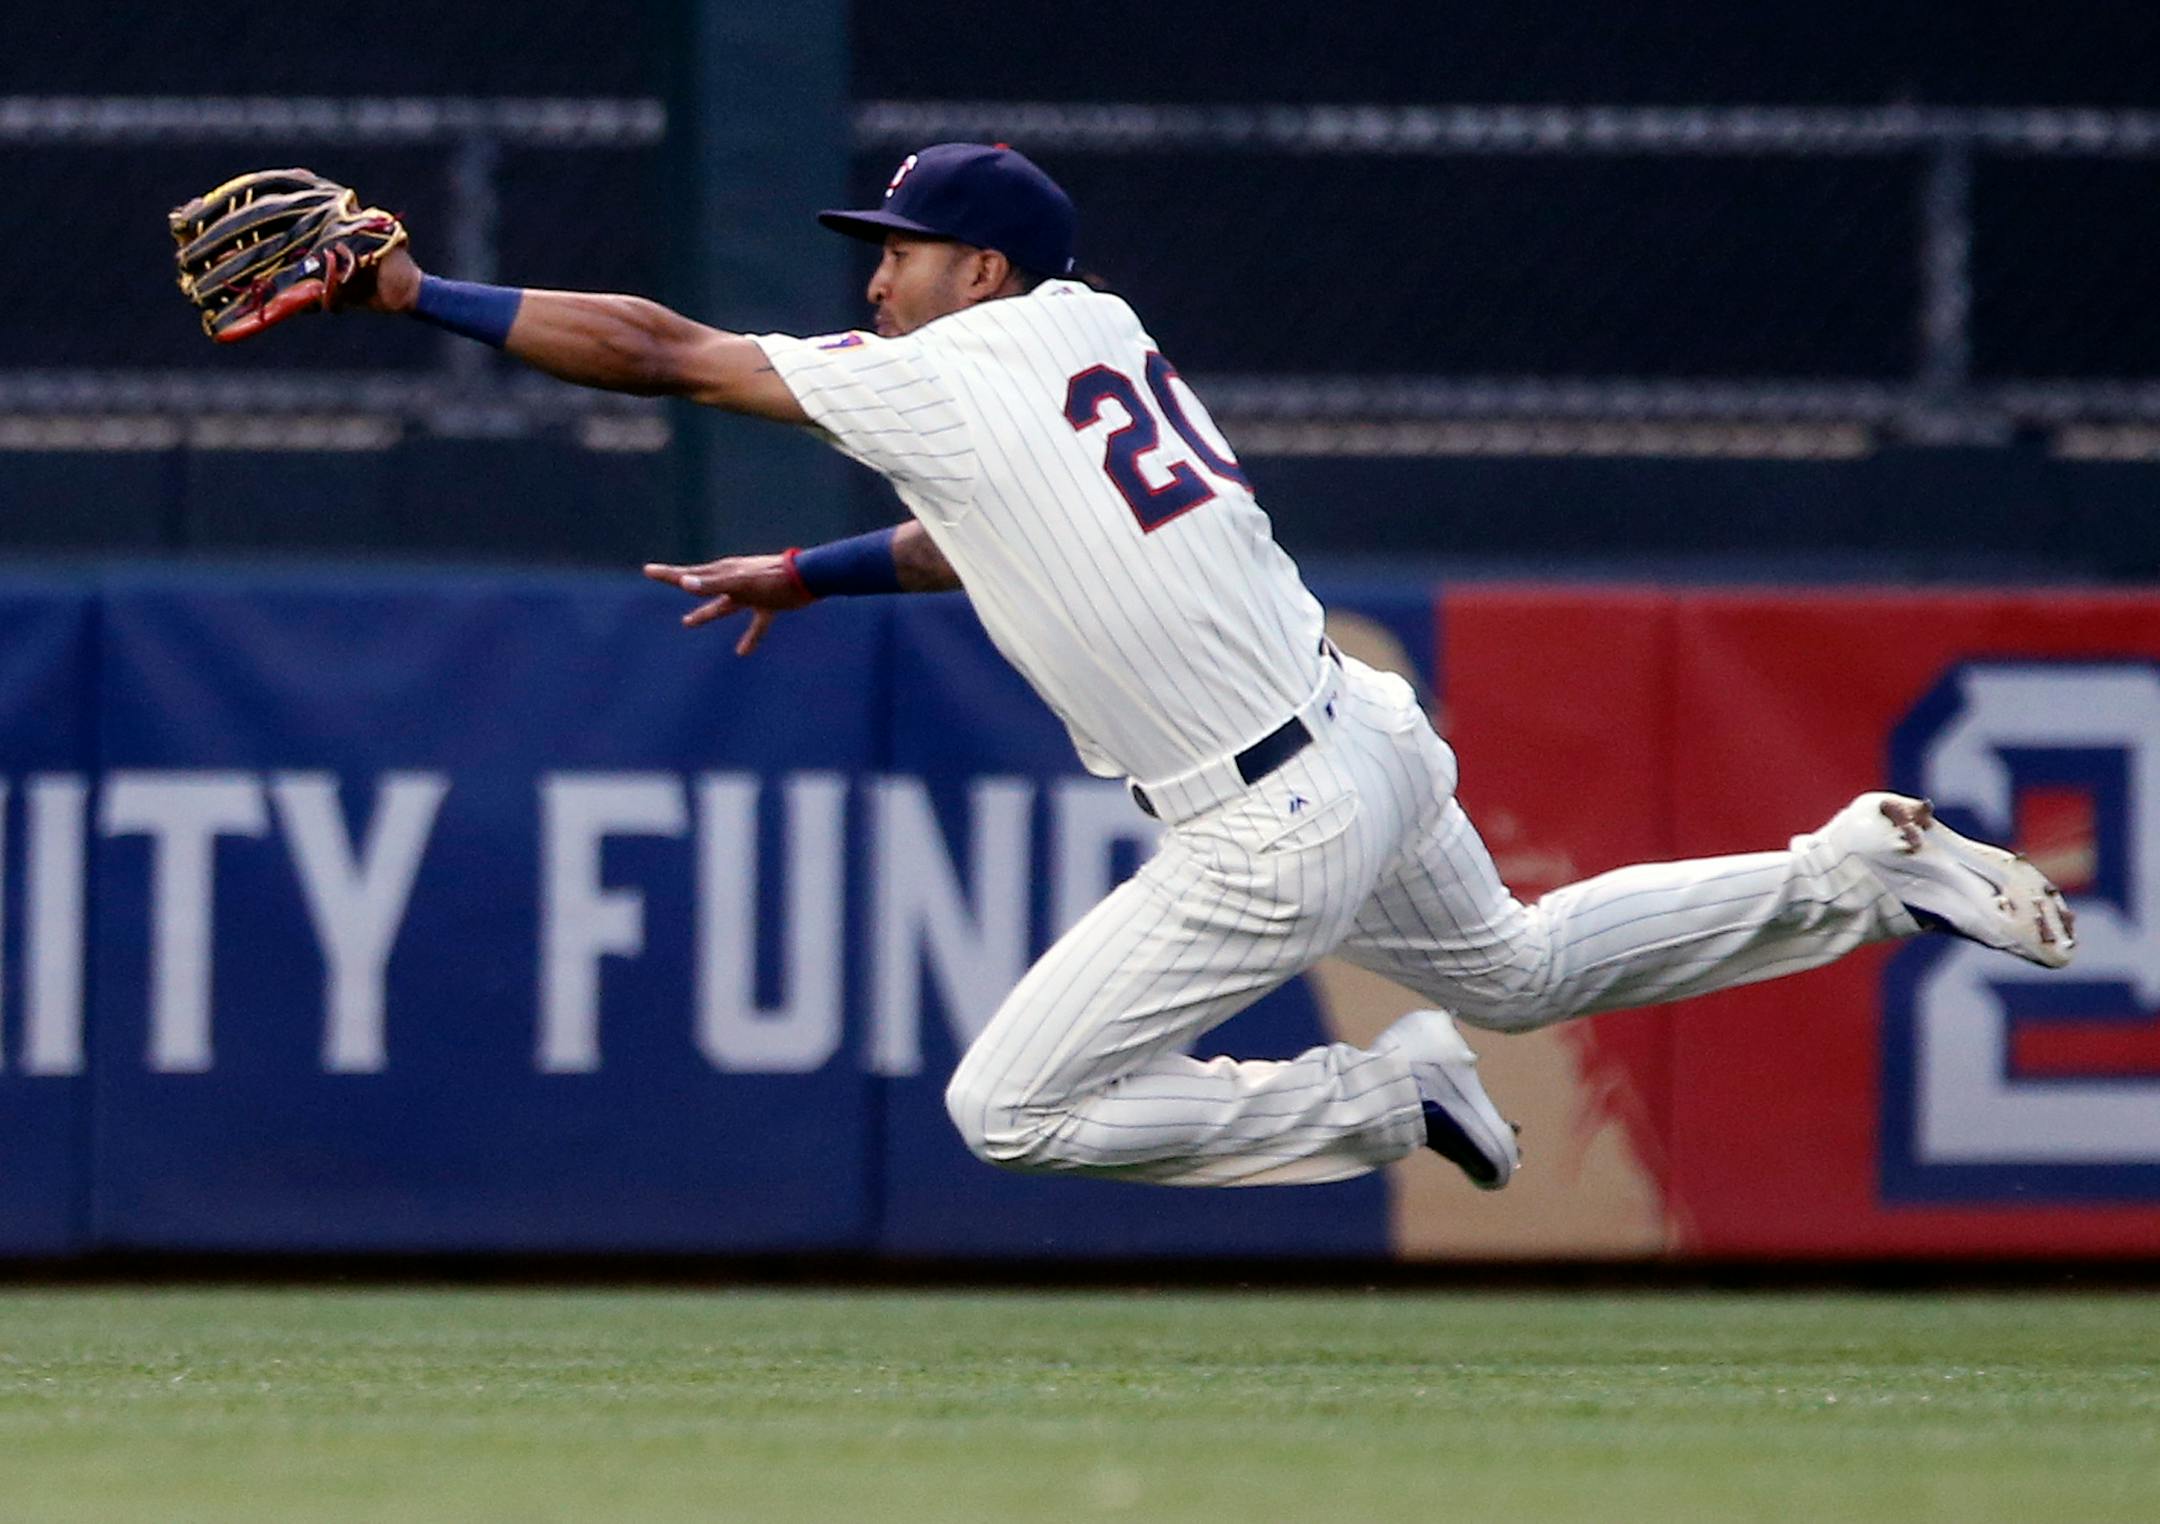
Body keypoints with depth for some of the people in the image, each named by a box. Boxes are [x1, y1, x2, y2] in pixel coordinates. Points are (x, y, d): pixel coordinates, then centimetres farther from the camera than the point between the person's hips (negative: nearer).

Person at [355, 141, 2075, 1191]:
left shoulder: (947, 385, -14)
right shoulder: (1096, 335, 9)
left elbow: (658, 350, -11)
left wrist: (422, 295, -6)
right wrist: (803, 574, 21)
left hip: (1271, 837, -9)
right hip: (1369, 734, 9)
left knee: (1011, 1109, 0)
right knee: (1517, 966, 33)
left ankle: (1387, 1098, 0)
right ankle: (1862, 871, 26)